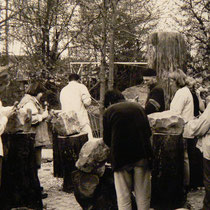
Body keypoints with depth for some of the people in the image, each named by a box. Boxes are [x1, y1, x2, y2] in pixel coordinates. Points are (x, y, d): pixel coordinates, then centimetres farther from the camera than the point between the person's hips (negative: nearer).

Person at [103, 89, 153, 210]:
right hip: (142, 154, 3)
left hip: (121, 156, -2)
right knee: (143, 194, 9)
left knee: (123, 196, 6)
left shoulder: (109, 111, 3)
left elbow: (106, 139, 4)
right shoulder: (138, 107, 12)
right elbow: (149, 132, 12)